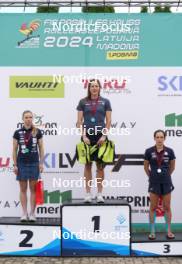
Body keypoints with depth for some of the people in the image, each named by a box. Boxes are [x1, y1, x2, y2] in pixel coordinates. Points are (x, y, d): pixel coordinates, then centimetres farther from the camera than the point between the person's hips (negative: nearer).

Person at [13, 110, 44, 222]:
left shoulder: (37, 132, 2)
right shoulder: (18, 133, 1)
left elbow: (41, 148, 5)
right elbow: (14, 150, 4)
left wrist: (41, 163, 0)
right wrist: (15, 165, -1)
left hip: (34, 163, 0)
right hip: (22, 163, 0)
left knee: (33, 189, 3)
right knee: (23, 189, 5)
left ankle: (32, 213, 10)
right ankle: (24, 213, 11)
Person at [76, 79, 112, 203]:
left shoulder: (105, 102, 5)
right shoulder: (83, 102, 5)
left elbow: (108, 121, 3)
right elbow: (79, 121, 3)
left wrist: (104, 136, -7)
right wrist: (84, 136, -7)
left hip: (100, 136, 0)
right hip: (87, 136, 0)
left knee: (100, 165, 2)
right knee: (88, 165, 3)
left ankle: (100, 194, 9)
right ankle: (88, 194, 8)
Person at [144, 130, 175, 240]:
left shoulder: (169, 151, -3)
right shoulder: (149, 151, -5)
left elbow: (172, 166, 11)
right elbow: (146, 167, 8)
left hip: (166, 182, 1)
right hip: (154, 183, 0)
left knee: (167, 207, 7)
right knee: (153, 207, 5)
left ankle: (169, 231, 17)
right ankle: (152, 232, 14)